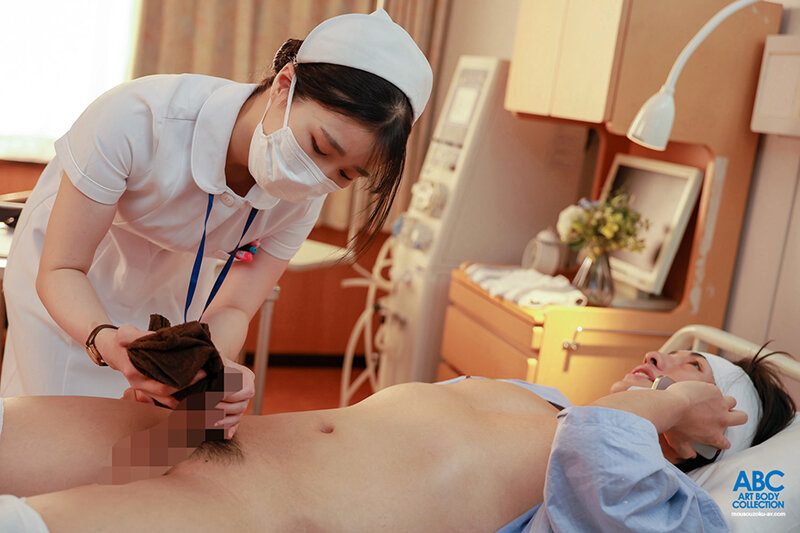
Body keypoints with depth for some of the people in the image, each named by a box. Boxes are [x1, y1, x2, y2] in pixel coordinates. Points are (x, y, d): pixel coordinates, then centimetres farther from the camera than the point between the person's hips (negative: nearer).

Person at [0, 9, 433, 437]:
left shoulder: (302, 196, -23)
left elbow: (231, 309, -18)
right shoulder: (134, 120, -38)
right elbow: (60, 271, -30)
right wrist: (106, 342, -51)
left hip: (172, 287, 3)